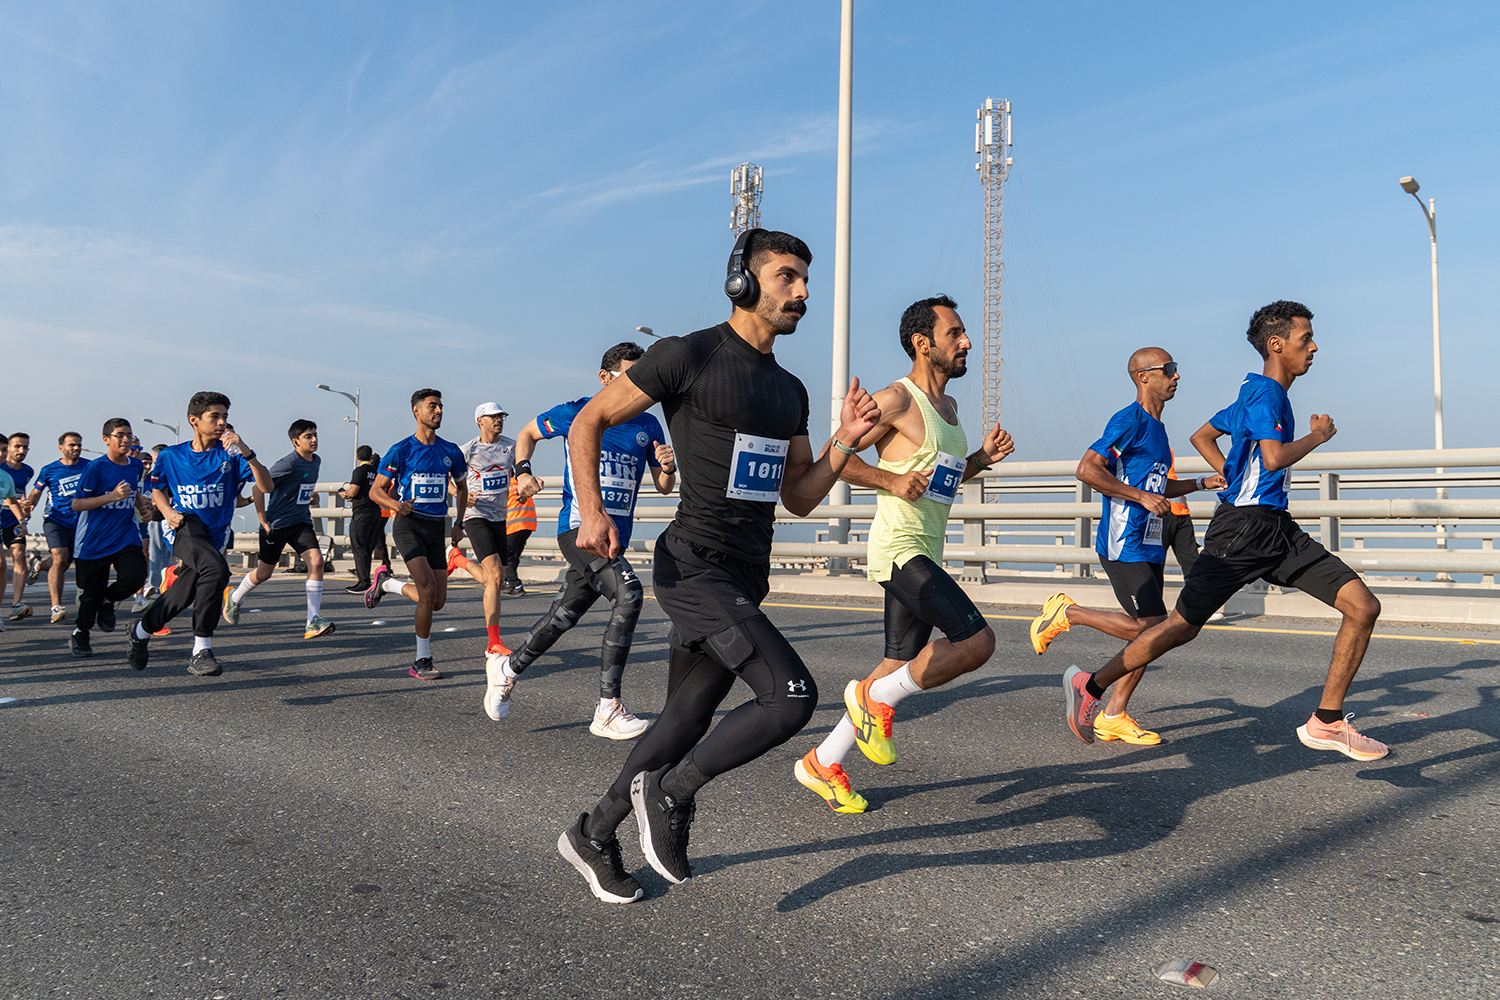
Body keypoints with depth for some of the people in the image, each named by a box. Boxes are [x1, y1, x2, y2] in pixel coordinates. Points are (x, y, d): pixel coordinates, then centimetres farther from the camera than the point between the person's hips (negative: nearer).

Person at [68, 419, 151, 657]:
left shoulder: (136, 465, 7)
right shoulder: (96, 467, -10)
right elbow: (76, 504, -13)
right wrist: (112, 496, -23)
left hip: (126, 537, 4)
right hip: (94, 540, -3)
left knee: (134, 577, -21)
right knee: (91, 594, 5)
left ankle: (107, 601, 12)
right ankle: (80, 633, 32)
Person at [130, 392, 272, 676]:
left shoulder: (231, 455, -6)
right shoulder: (170, 456, 1)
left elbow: (266, 487, -18)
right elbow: (157, 490, 19)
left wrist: (247, 453, -31)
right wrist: (168, 512, -2)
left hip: (215, 534, 3)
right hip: (183, 526, -3)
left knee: (182, 595, 8)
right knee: (216, 568, -31)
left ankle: (142, 631, 42)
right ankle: (201, 650, -24)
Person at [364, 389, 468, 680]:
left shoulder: (451, 452, 9)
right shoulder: (401, 450, -3)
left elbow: (462, 487, 24)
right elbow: (376, 490, 1)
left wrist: (459, 524, 14)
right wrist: (397, 504, -20)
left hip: (436, 527, 5)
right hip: (409, 524, -5)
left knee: (437, 602, 2)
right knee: (428, 589, -19)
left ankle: (387, 582, 29)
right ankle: (422, 661, -5)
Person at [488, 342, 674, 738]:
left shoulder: (647, 425, 11)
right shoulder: (576, 413, -1)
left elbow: (663, 487, 15)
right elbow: (527, 434, 15)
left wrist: (667, 467, -7)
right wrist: (524, 472, -2)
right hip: (579, 525, -6)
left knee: (563, 617, 13)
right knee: (628, 594, -26)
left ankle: (507, 669, 39)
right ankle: (608, 709, -21)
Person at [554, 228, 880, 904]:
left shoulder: (789, 390, 15)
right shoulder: (689, 355, -7)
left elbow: (799, 498, 17)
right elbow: (588, 422, -3)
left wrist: (846, 441, 3)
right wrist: (591, 509, -16)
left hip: (747, 578, 8)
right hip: (696, 567, -8)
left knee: (685, 721, 14)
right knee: (793, 696, -19)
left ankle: (593, 836, 33)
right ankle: (670, 793, 2)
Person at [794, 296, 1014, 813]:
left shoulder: (949, 406, 17)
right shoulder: (896, 400, -10)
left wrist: (983, 457, 12)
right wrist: (890, 480, -19)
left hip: (925, 555, 9)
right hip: (900, 548, -9)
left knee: (901, 668, 10)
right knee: (977, 641, -18)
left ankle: (822, 763, 21)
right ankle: (877, 696, 1)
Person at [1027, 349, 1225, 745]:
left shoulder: (1157, 427, 19)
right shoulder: (1130, 421, -10)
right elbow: (1087, 469, -20)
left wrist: (1202, 483, 18)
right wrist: (1143, 497, -20)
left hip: (1149, 547, 9)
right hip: (1123, 545, -9)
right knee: (1151, 627, -13)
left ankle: (1113, 717, 12)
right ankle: (1064, 613, 3)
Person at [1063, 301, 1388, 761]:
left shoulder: (1256, 393, 18)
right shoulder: (1264, 392, -11)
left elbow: (1202, 436, 28)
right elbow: (1274, 458, -26)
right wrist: (1318, 434, -9)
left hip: (1278, 529, 9)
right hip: (1241, 529, -9)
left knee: (1364, 606, -2)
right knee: (1182, 626, -2)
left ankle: (1327, 722, 6)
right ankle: (1090, 687, 12)